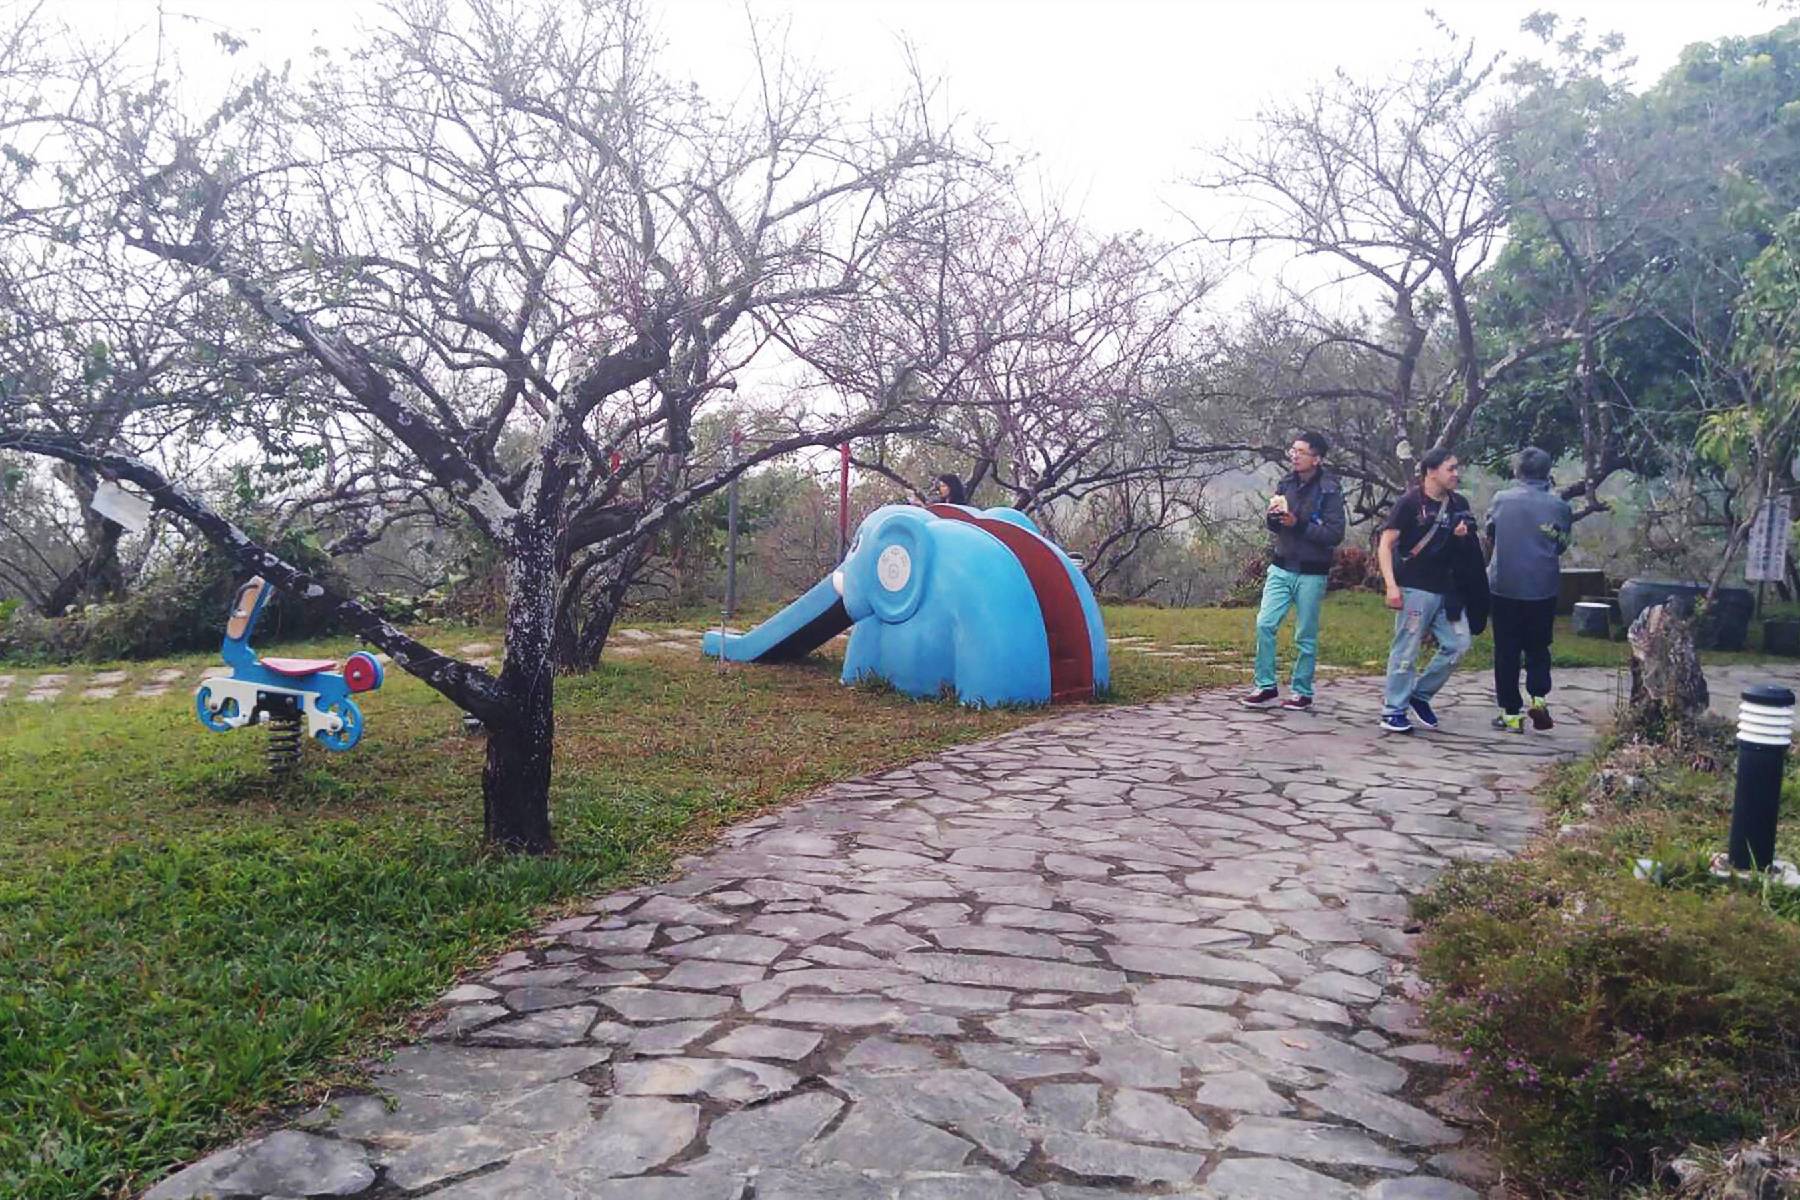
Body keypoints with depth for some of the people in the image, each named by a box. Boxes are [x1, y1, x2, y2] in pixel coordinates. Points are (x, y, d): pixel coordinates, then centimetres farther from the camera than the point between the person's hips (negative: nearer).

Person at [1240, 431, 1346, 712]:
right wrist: (1274, 515, -12)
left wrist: (1298, 524, -23)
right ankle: (1266, 686, 7)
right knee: (1264, 624, -3)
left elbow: (1335, 534, -15)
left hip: (1311, 573, -4)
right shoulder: (1286, 483, 6)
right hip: (1281, 567, 5)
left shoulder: (1330, 490, -10)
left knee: (1305, 636, 4)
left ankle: (1302, 692, 16)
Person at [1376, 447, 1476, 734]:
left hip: (1446, 589, 7)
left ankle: (1420, 694, 21)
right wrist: (1391, 585, -19)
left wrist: (1463, 536, -1)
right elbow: (1385, 545, -9)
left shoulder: (1458, 505, 12)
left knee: (1458, 644, 5)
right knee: (1406, 651, -3)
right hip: (1415, 589, -7)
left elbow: (1467, 549, 23)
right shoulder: (1410, 502, -7)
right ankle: (1393, 712, 6)